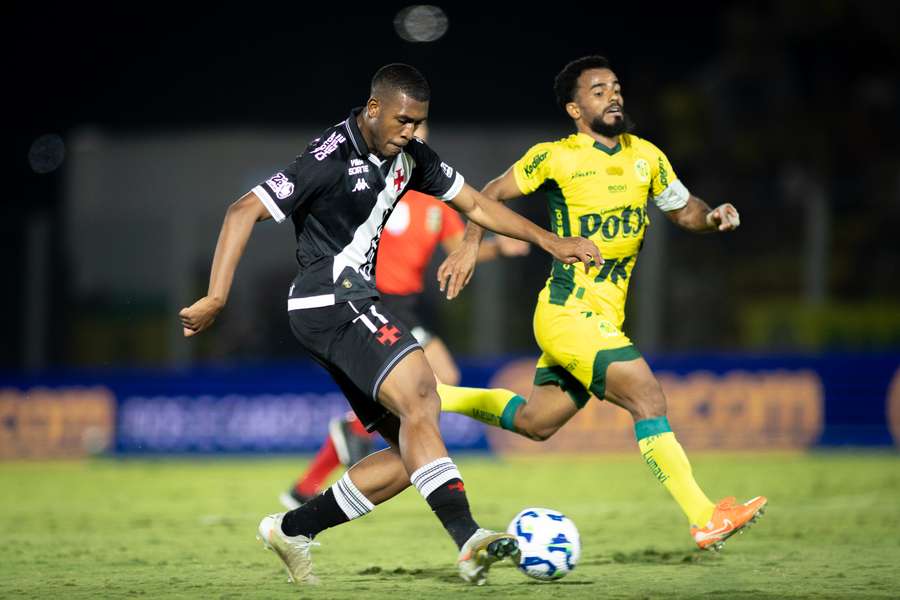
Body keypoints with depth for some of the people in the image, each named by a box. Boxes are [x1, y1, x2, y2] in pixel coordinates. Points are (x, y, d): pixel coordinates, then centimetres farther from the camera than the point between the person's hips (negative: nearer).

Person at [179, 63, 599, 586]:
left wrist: (549, 241, 16)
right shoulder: (332, 159, -15)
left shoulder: (408, 156, 10)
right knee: (419, 398, -29)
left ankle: (293, 529, 12)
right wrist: (217, 298, -24)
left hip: (356, 304, 10)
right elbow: (244, 211, -17)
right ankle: (467, 539, -43)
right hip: (330, 300, -10)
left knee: (413, 451, 4)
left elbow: (475, 204, 22)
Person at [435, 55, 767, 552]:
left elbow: (683, 211, 18)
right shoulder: (555, 157, -6)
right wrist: (469, 245, -8)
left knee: (533, 422, 15)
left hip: (604, 317, 7)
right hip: (567, 312, -7)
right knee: (648, 397, -19)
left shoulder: (646, 157, 9)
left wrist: (712, 217, -3)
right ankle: (705, 520, -21)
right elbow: (491, 194, 5)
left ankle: (434, 398, 34)